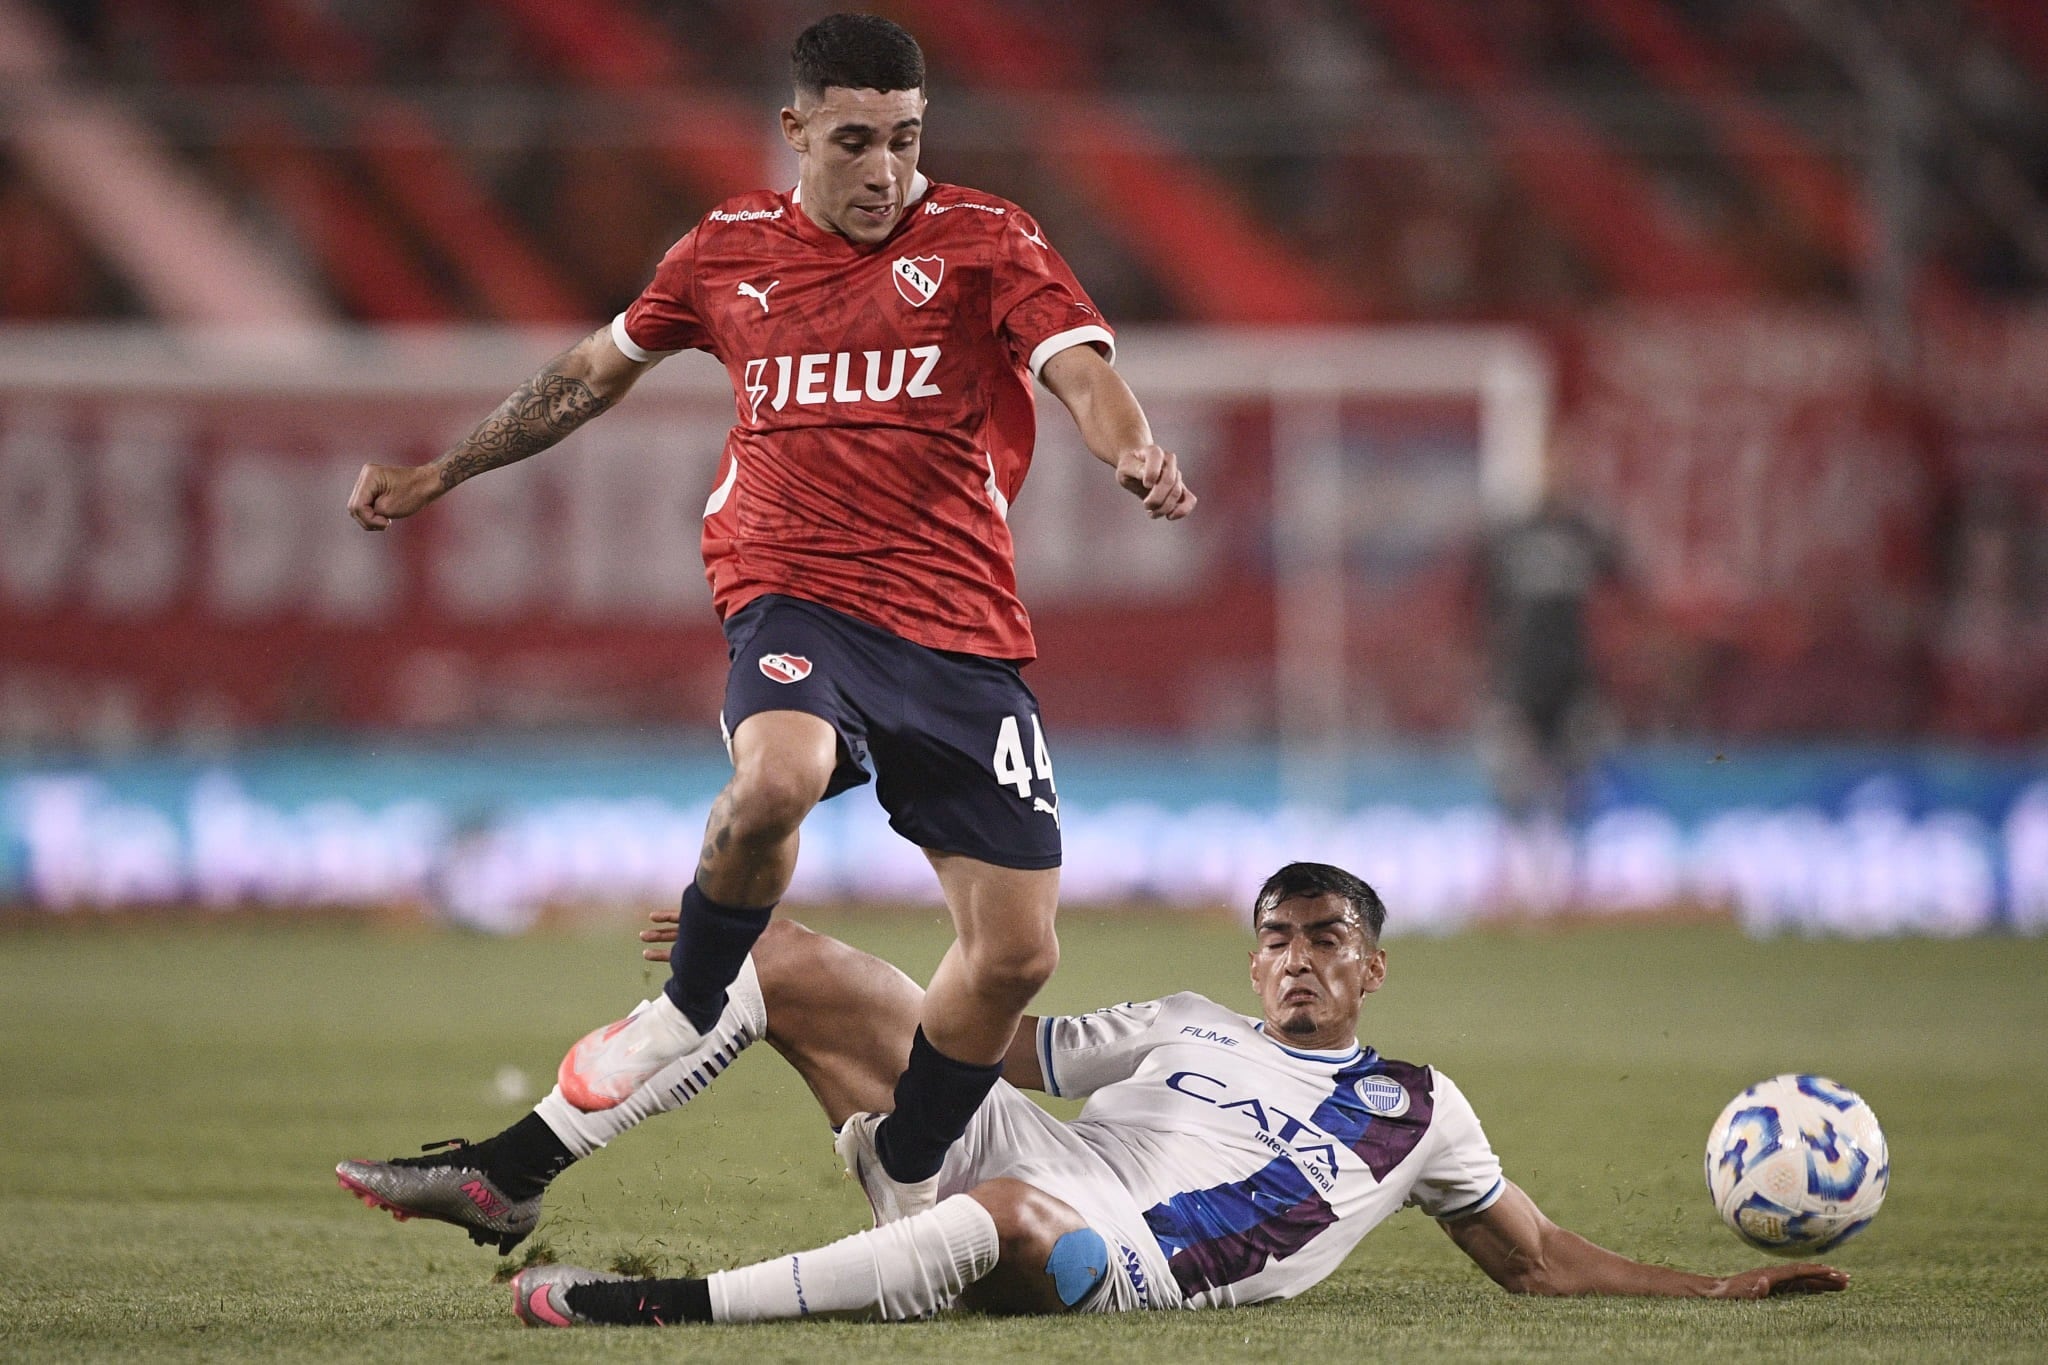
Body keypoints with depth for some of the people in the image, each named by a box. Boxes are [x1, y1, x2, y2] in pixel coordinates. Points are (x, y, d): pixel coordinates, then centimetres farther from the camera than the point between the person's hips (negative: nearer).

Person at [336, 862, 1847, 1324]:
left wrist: (1726, 1285, 10)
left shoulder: (1416, 1109, 21)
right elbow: (1008, 1046, 30)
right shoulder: (1186, 1028, 30)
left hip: (1135, 1267, -5)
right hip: (1004, 1146, 5)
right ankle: (515, 1174, -14)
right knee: (787, 960, -7)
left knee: (1012, 1214, -44)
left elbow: (1540, 1257, 23)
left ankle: (674, 1304, -42)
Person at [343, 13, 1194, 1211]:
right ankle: (686, 1014, -8)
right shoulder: (729, 250, 10)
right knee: (775, 780, -36)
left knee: (1016, 953, -5)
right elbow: (597, 371, 26)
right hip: (795, 596, -1)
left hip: (964, 636, 1)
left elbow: (1084, 372, -12)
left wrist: (1139, 455, -35)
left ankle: (904, 1172, 21)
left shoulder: (984, 241, 2)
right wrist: (440, 475, 32)